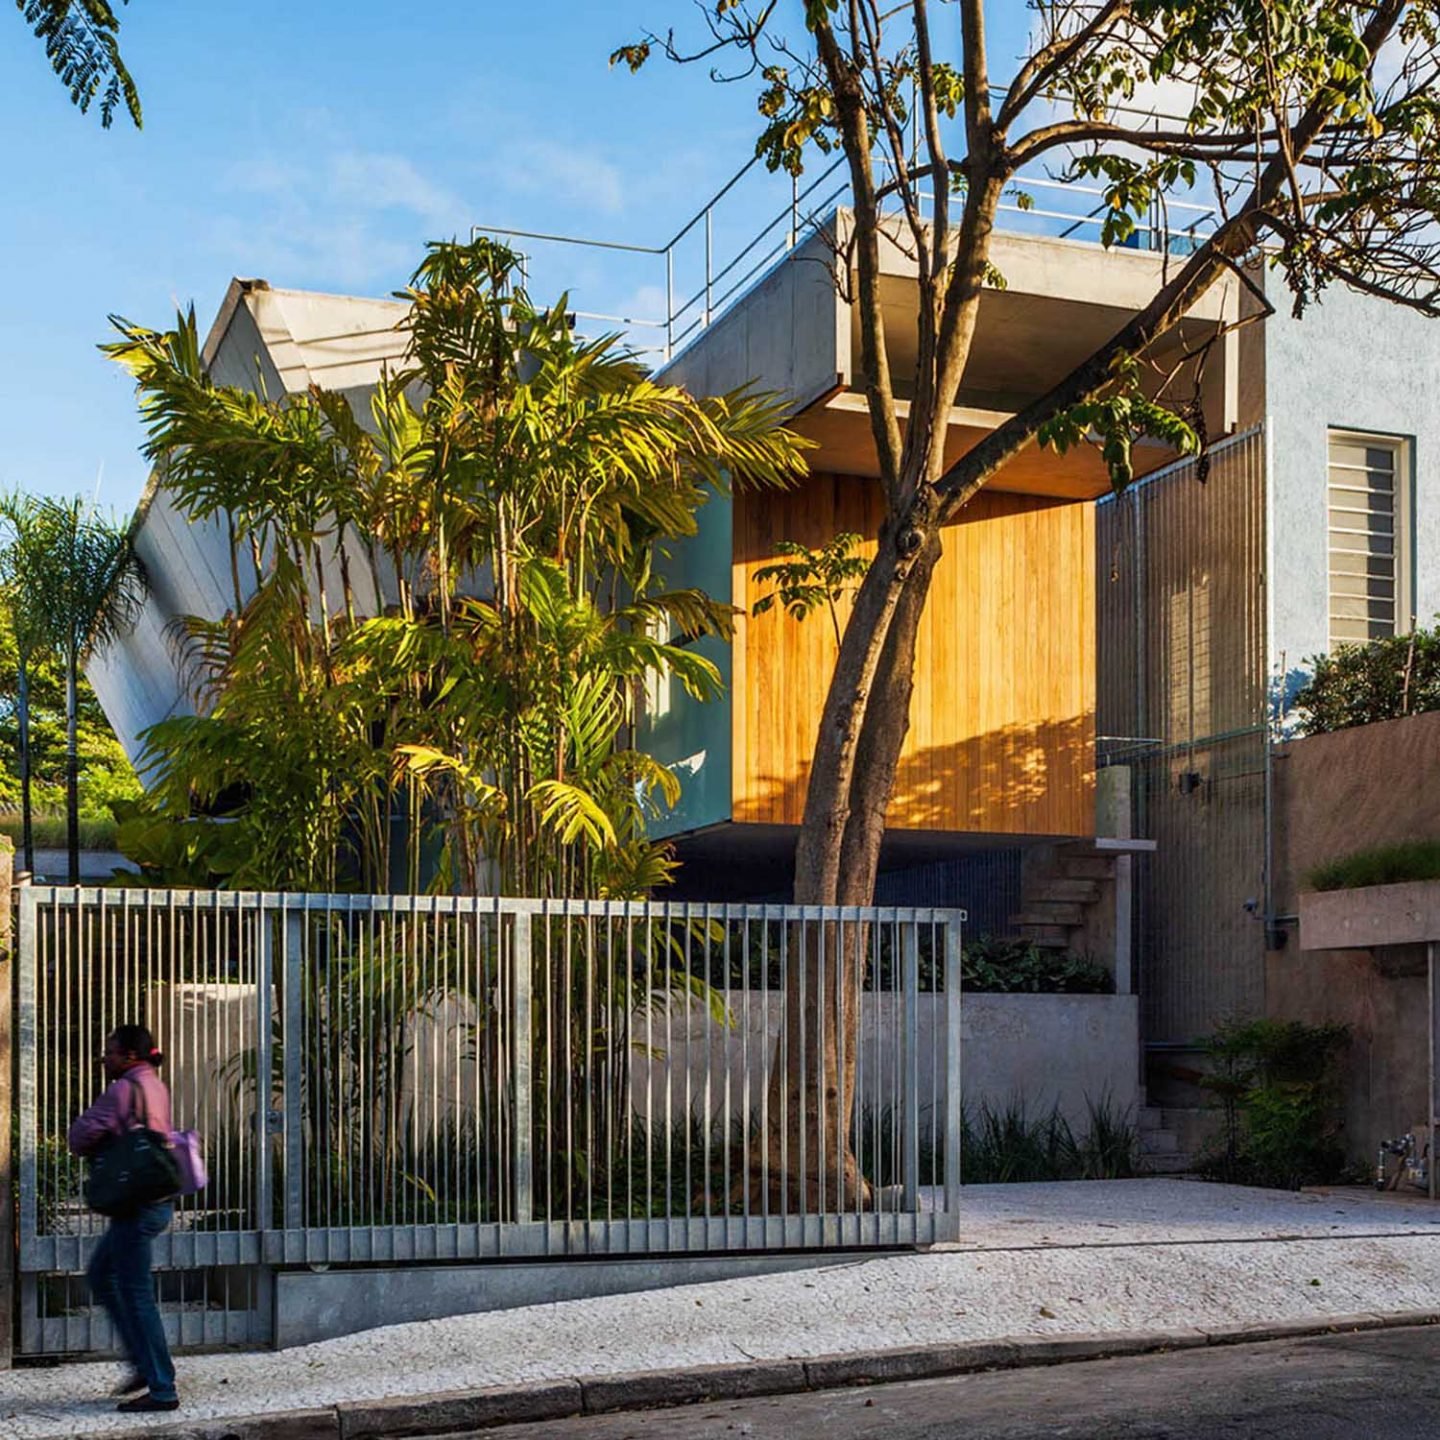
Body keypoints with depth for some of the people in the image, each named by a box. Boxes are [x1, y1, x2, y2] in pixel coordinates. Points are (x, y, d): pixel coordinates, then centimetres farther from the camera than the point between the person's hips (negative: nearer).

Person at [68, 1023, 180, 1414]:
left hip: (136, 1204, -9)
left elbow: (80, 1136, -12)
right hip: (157, 1200, 9)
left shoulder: (124, 1089, -15)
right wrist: (110, 1143, 5)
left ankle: (161, 1389, -2)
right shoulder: (155, 1086, 13)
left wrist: (97, 1147, 8)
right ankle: (146, 1364, 20)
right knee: (101, 1276, 20)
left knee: (135, 1294, -4)